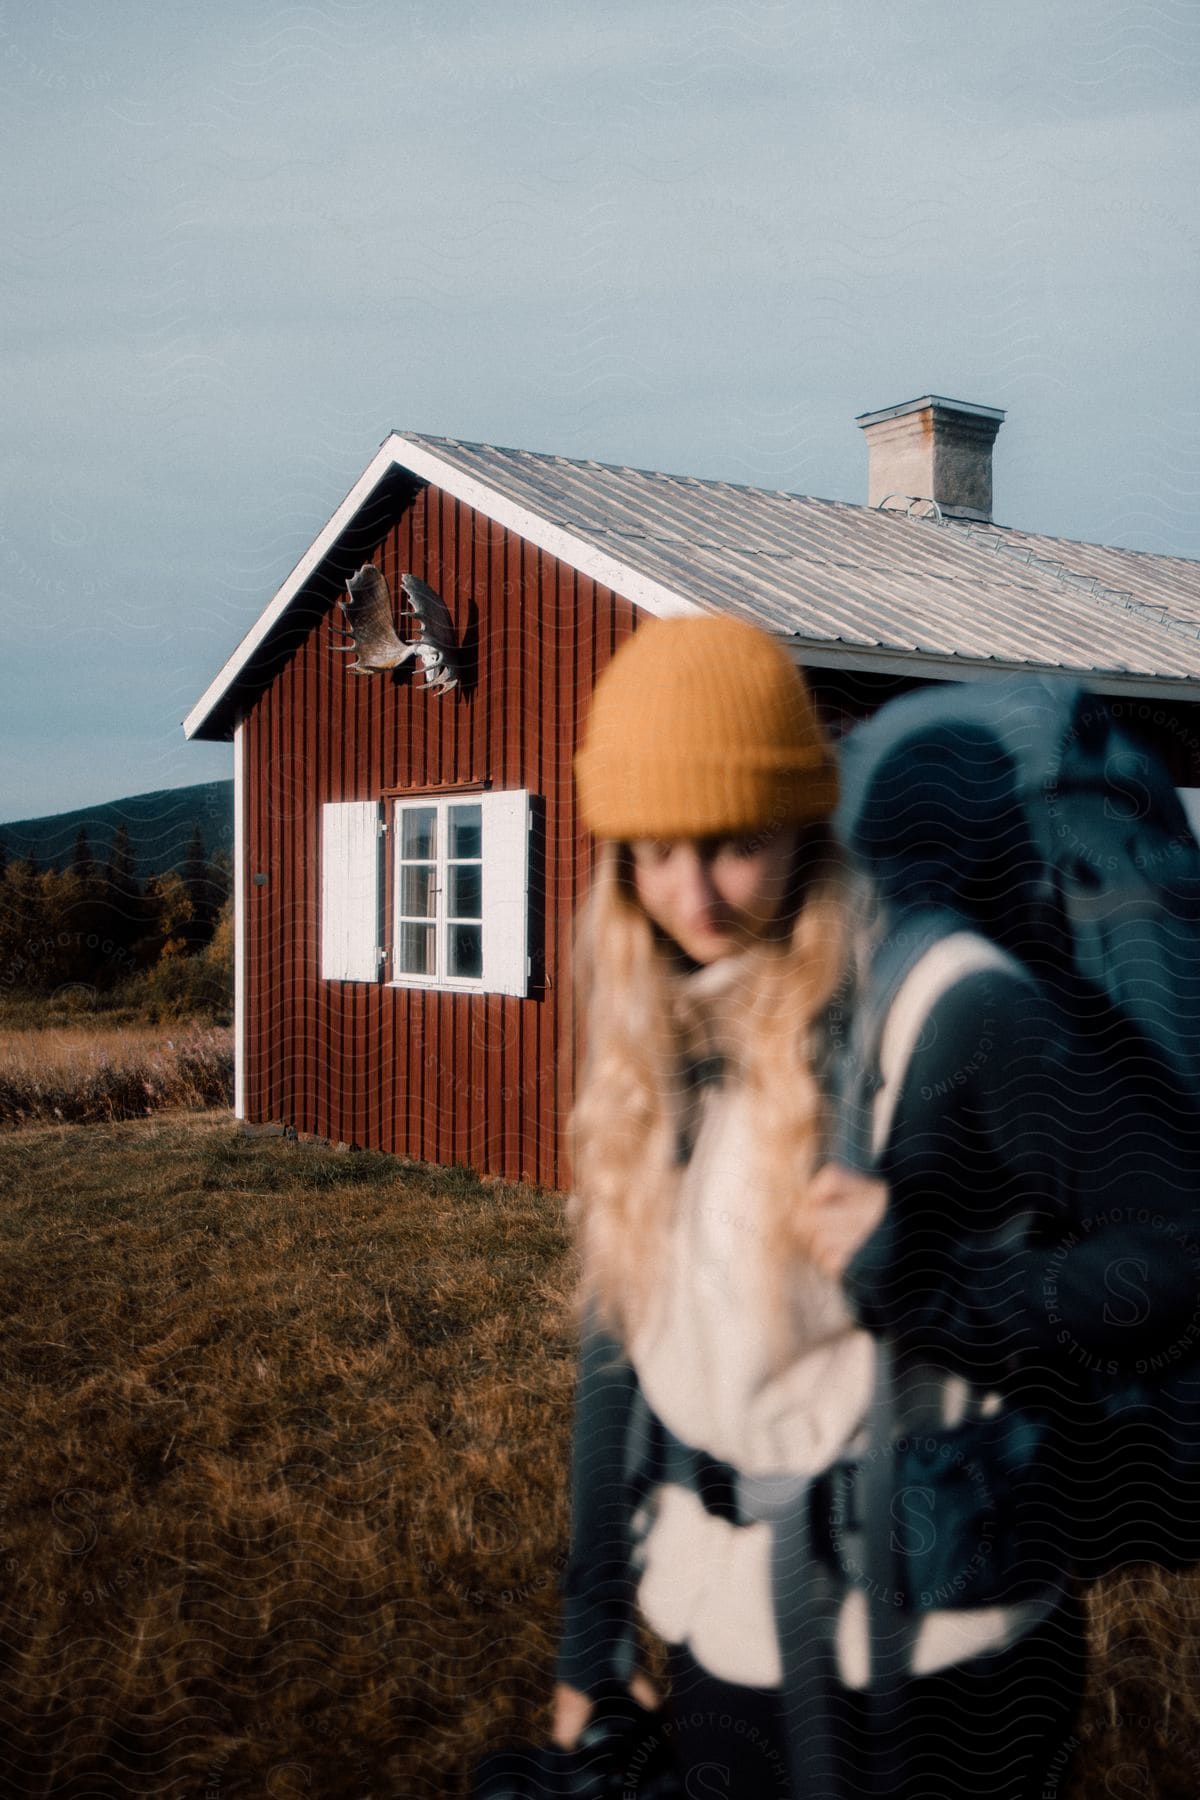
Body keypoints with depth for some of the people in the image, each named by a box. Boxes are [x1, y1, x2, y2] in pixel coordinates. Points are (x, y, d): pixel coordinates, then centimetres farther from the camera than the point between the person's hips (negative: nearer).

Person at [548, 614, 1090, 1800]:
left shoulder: (952, 1012, -19)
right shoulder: (650, 1035, 0)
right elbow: (620, 1342, 7)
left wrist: (919, 1278, -31)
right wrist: (592, 1637, 11)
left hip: (927, 1655, -5)